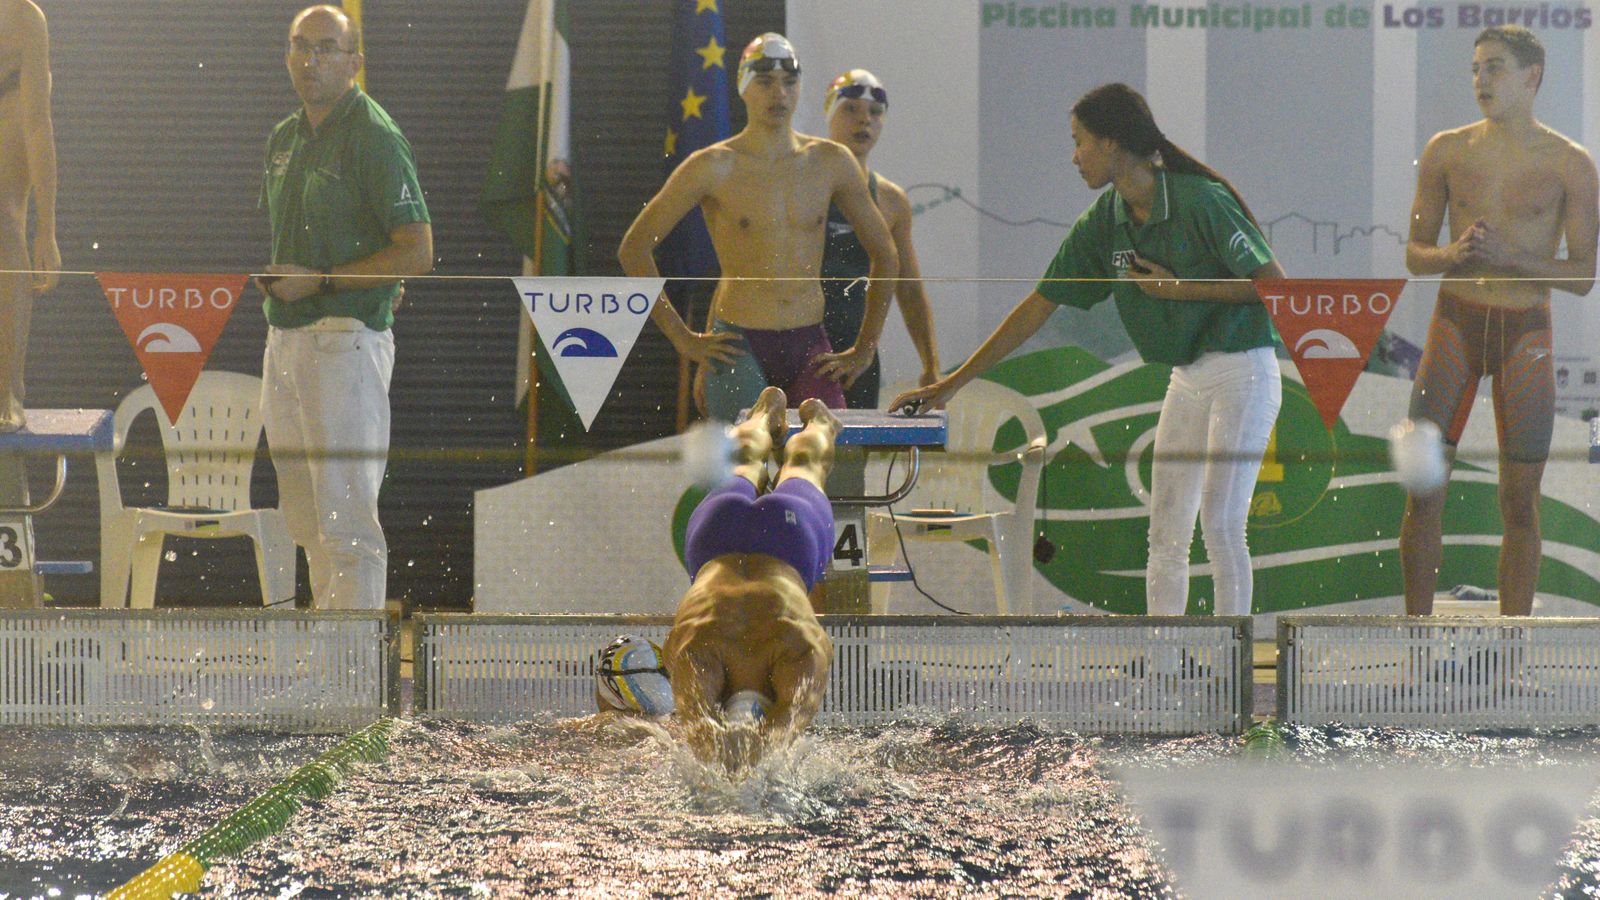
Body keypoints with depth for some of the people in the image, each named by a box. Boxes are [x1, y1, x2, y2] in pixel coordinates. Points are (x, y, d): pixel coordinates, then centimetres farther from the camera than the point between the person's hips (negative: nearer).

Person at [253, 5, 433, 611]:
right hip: (284, 342, 9)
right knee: (307, 516, 13)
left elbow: (417, 254, -15)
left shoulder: (374, 138, -10)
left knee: (345, 516, -9)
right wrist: (270, 277, 9)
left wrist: (320, 281, -18)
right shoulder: (284, 139, 15)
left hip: (346, 339, -9)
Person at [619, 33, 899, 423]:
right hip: (740, 347, -3)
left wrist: (863, 350, 13)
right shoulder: (713, 167, -2)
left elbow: (884, 254, 19)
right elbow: (633, 249, 1)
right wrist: (683, 338, -2)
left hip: (811, 347, 3)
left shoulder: (831, 163, 8)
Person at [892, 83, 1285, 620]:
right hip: (1187, 382, 8)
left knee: (1219, 524, -10)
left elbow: (1275, 284, -15)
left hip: (1242, 373, -8)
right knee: (1165, 533, 5)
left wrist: (1179, 288, -16)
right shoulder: (1101, 224, 4)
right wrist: (953, 383, 7)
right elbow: (1037, 308, 8)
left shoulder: (1200, 202, -17)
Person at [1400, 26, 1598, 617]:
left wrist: (1509, 257, -17)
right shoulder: (1447, 151, 6)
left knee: (1520, 500, 0)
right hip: (1456, 323, 1)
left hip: (1526, 332, -1)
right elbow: (1415, 254, 11)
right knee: (1423, 486, -6)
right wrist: (1456, 253, -12)